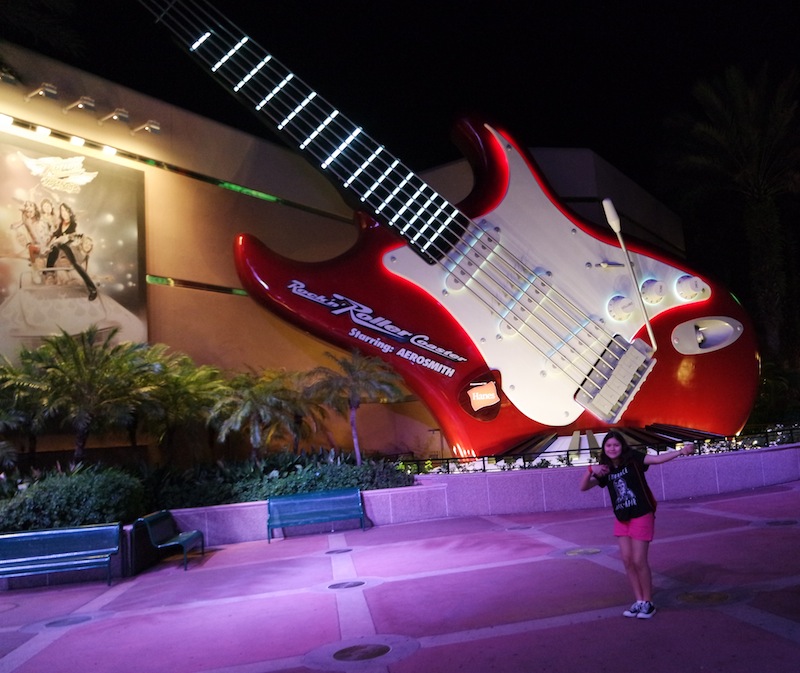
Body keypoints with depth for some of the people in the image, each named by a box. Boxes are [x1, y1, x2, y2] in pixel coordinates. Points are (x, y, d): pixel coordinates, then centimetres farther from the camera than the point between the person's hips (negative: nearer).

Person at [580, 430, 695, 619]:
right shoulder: (605, 470, 1)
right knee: (627, 560, 6)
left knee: (639, 561, -4)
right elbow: (583, 487, -1)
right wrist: (591, 470, -19)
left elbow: (657, 458, -23)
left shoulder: (632, 459, -11)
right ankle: (639, 601, 20)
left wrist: (681, 451, -37)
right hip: (621, 519, 5)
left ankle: (648, 603, 13)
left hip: (642, 516, -5)